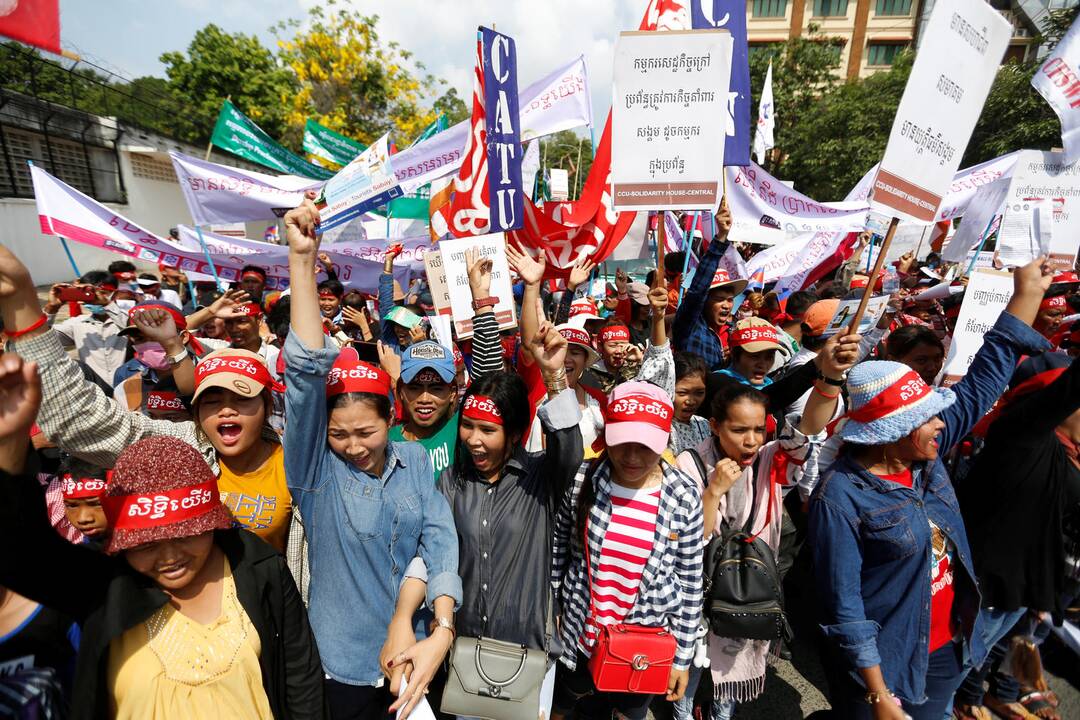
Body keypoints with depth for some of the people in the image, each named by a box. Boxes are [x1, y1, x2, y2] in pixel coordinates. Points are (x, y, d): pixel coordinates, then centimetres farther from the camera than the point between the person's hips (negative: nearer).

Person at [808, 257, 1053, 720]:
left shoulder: (924, 455, -8)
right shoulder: (841, 499, -29)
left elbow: (981, 384, 0)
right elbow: (843, 606, -23)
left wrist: (1028, 292, 2)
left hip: (948, 650, 7)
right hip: (886, 664, -7)